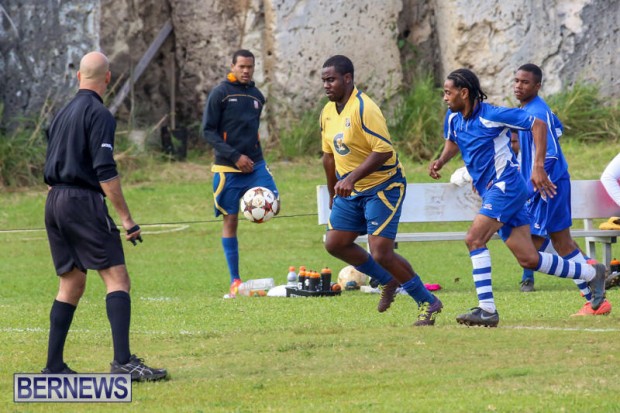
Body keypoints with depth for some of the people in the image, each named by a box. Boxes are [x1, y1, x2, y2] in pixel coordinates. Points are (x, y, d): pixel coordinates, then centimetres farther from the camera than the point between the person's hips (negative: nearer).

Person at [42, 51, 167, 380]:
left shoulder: (62, 114, 17)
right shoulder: (99, 115, -8)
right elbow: (105, 171, -16)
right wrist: (126, 218, -15)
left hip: (54, 202, 8)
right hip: (84, 201, -8)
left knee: (71, 284, 14)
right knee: (117, 278, -11)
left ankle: (53, 366, 11)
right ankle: (123, 362, -23)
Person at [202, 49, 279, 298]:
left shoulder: (257, 96, 12)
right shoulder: (220, 94, -4)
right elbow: (208, 131, -8)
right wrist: (235, 156, -15)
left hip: (255, 165, 4)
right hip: (228, 169, -4)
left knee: (272, 207, -19)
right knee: (230, 221, 0)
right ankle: (235, 281, 5)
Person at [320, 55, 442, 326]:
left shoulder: (364, 109, -22)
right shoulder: (328, 112, 6)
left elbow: (384, 150, -27)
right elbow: (329, 154, 18)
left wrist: (352, 178, -31)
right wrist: (333, 194, 23)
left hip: (382, 187, -9)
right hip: (351, 191, 9)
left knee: (381, 254, -14)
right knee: (335, 244, 7)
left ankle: (428, 303, 4)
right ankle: (388, 282, 26)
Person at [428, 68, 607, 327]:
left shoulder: (491, 116, -17)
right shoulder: (454, 119, 6)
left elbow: (538, 125, -12)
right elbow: (452, 141, 29)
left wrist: (538, 167, -18)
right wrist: (440, 162, 7)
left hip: (506, 186, -8)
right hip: (491, 191, 8)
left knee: (474, 239, -21)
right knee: (529, 260, 7)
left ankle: (487, 310, -20)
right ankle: (592, 273, 22)